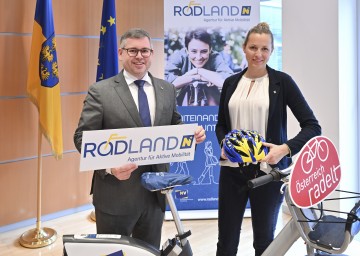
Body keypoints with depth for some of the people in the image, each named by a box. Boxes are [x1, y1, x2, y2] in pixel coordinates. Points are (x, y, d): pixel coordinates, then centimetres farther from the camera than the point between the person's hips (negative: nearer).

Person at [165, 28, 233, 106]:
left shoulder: (215, 58, -16)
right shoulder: (179, 56, -15)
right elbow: (165, 81, -32)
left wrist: (198, 71, -27)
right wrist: (197, 77, -28)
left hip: (211, 109, 0)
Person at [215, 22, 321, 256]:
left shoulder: (282, 81, -4)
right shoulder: (231, 83, 7)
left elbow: (312, 126, -7)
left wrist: (286, 149, -23)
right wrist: (224, 142, -5)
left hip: (267, 169, -3)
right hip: (233, 169, 3)